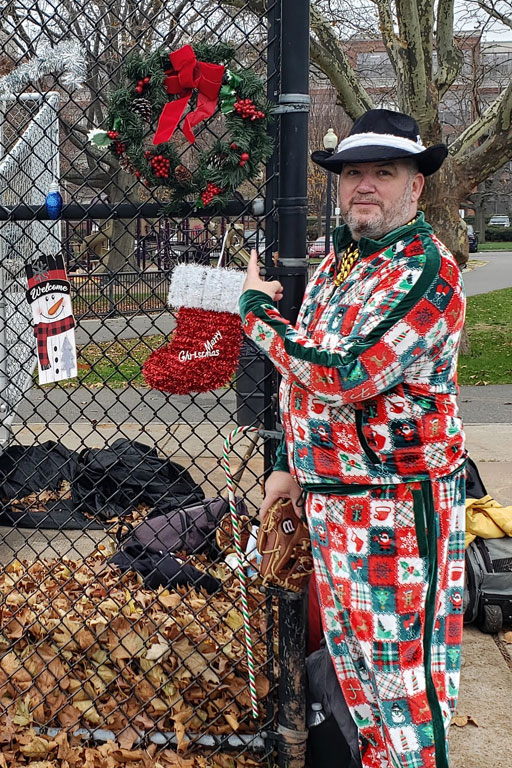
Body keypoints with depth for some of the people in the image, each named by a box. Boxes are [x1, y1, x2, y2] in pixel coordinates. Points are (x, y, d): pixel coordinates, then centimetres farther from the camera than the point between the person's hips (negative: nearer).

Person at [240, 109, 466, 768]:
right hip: (327, 498, 9)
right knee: (351, 657, 20)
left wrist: (257, 311, -13)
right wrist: (291, 464, 18)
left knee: (401, 670, 2)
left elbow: (340, 375, -27)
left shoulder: (426, 270, -18)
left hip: (394, 508, -9)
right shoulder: (338, 259, 11)